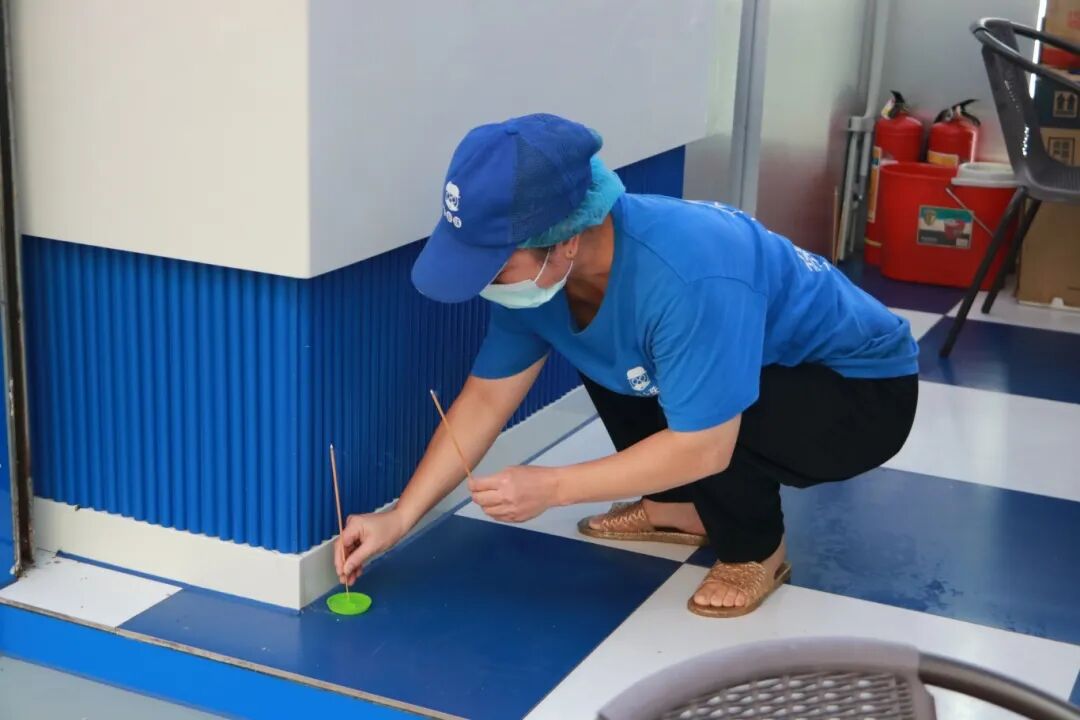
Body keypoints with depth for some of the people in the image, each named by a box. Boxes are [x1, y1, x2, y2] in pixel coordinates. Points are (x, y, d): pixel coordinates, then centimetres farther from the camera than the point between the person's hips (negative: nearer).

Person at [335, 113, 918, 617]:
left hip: (867, 388, -7)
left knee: (701, 410, -33)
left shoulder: (687, 278, -39)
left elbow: (704, 446, -33)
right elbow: (486, 398, -5)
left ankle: (756, 549, -3)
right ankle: (683, 509, 16)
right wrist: (399, 518, -9)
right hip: (771, 364, 8)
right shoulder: (537, 270, -15)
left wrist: (551, 488, -27)